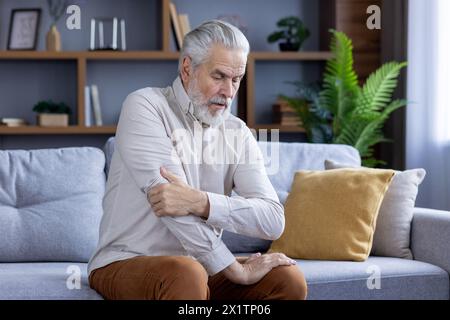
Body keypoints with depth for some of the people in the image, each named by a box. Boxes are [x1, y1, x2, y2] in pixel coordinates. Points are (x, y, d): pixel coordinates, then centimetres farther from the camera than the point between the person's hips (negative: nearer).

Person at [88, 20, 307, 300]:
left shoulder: (238, 133, 4)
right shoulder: (145, 106, -9)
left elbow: (273, 221, -11)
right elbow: (168, 198, -21)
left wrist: (200, 202, -28)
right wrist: (235, 269, -22)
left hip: (201, 267, 5)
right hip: (125, 265, -5)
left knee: (289, 279, -15)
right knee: (186, 275, -36)